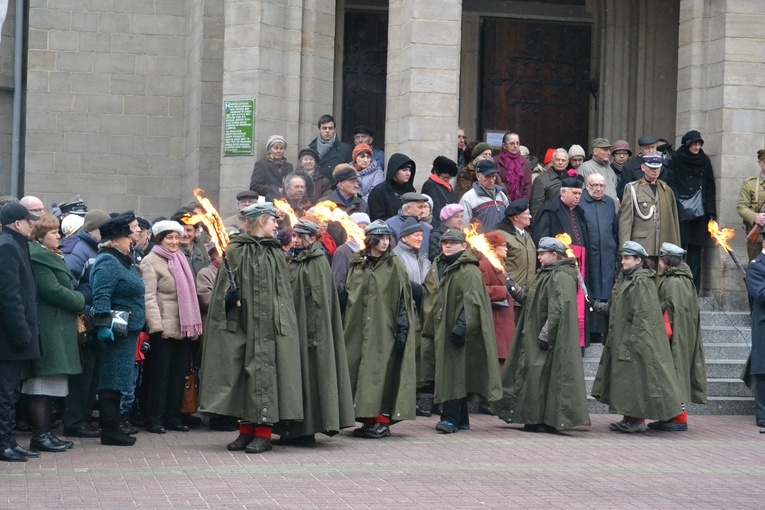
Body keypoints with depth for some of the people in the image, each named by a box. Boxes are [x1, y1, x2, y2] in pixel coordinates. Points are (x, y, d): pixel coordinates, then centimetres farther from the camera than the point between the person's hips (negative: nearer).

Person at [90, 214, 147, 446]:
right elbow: (101, 296, -23)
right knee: (113, 381, -7)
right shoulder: (108, 263, -14)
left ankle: (112, 428, 18)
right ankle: (109, 430, -4)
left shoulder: (123, 261, 19)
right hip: (116, 331, -11)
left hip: (128, 330, 11)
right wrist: (103, 324, -29)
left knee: (117, 381, 13)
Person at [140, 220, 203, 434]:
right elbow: (149, 297, -12)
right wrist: (156, 325, -20)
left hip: (184, 327, 7)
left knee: (179, 374, 8)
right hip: (164, 328, -7)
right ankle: (154, 420, 2)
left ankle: (173, 417, 14)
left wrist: (194, 324, 16)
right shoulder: (151, 262, -5)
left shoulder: (180, 259, 17)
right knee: (160, 374, -3)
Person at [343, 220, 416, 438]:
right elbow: (348, 294, 13)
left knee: (381, 372, -7)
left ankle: (383, 421, -3)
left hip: (384, 329, -4)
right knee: (360, 369, 3)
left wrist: (402, 329, -10)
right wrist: (347, 327, 8)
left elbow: (403, 299, -3)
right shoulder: (357, 264, 10)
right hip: (359, 328, 4)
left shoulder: (394, 266, 0)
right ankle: (368, 420, 9)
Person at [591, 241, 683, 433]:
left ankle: (638, 420, -1)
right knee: (625, 378, 11)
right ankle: (629, 418, 16)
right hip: (621, 339, 10)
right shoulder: (624, 279, 15)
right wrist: (603, 307, 7)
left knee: (636, 377, -6)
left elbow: (643, 314, -19)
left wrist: (633, 339, -22)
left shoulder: (642, 283, -14)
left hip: (637, 339, -10)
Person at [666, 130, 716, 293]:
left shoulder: (704, 161, 12)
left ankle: (693, 290, 2)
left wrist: (711, 213, 4)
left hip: (699, 214, 2)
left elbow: (710, 188, 11)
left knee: (695, 253, 1)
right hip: (680, 214, -2)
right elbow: (671, 185, 1)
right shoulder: (676, 160, 4)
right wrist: (678, 205, -12)